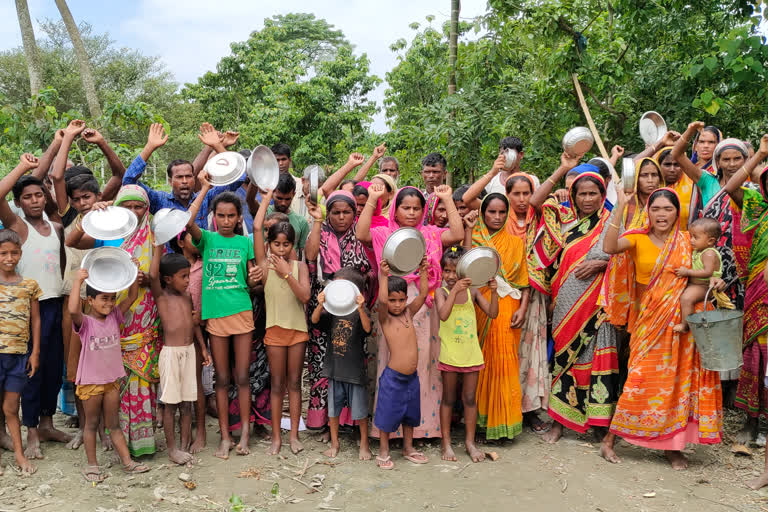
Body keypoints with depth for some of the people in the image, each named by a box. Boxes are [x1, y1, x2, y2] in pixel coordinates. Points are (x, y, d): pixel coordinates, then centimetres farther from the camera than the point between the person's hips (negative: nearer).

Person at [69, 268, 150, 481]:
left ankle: (127, 462, 16)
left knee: (114, 425, 14)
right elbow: (73, 310, -35)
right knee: (92, 424, 11)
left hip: (112, 380, 4)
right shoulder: (85, 322, -13)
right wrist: (78, 281, -33)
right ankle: (92, 465, 22)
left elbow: (132, 296, -1)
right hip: (90, 382, -4)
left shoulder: (114, 317, 2)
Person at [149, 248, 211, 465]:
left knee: (187, 403, 9)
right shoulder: (161, 296, -5)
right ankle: (172, 448, 12)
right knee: (170, 403, 2)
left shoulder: (187, 297, 11)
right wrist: (159, 248, -22)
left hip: (189, 351, 5)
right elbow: (153, 275, -25)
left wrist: (203, 348, 17)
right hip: (171, 353, -5)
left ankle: (185, 446, 18)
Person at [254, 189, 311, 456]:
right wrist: (267, 199, -4)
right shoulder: (265, 264, -4)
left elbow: (305, 296, -14)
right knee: (276, 384, 6)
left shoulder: (299, 266, -1)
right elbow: (257, 228, -12)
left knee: (294, 383, 9)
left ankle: (294, 434, 17)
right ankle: (276, 437, 15)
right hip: (275, 329, -1)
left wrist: (286, 273, -17)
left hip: (298, 329, 1)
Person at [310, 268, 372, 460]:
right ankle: (334, 443, 31)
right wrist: (320, 305, -32)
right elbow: (315, 320, -12)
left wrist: (360, 308, -41)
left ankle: (364, 445, 25)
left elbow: (367, 328, -25)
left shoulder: (359, 309, -9)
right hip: (334, 367, 3)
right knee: (333, 408, 14)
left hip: (355, 368, -3)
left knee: (360, 410, 7)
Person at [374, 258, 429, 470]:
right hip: (392, 377, -5)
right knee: (387, 413, 7)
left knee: (410, 414, 19)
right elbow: (381, 300, -28)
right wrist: (383, 276, -30)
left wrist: (423, 272, -13)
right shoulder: (385, 318, -9)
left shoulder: (409, 313, 4)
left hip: (412, 377, 5)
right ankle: (383, 452, 24)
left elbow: (423, 294, -4)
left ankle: (408, 448, 37)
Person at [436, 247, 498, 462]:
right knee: (448, 399, 9)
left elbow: (492, 313, -2)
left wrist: (494, 292, -16)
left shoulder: (472, 292, 1)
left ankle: (470, 441, 23)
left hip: (471, 354, 2)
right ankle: (446, 442, 21)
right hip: (449, 355, -2)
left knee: (470, 398, 10)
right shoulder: (442, 292, -7)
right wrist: (455, 291, -31)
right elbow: (443, 315, -25)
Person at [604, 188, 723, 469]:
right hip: (650, 319, -3)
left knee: (677, 381, 6)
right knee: (644, 378, -3)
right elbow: (609, 247, -22)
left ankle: (672, 444, 20)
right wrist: (620, 208, -24)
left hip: (681, 320, 3)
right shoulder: (638, 238, -3)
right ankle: (611, 438, 10)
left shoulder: (686, 241, 5)